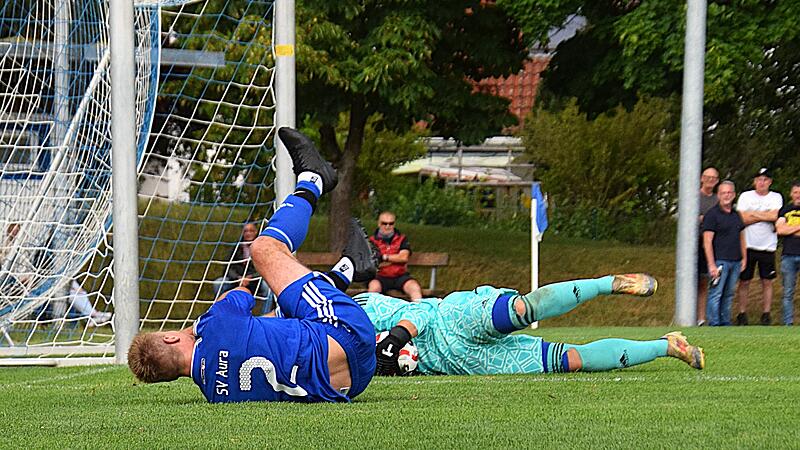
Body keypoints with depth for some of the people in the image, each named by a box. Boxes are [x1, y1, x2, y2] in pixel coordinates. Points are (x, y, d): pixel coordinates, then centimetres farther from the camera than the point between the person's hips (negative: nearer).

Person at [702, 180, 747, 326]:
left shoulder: (736, 215, 15)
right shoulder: (712, 214, -6)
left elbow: (741, 237, 24)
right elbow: (707, 241, -10)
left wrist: (744, 258, 16)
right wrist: (711, 264, -16)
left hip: (735, 261, 7)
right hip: (719, 261, -7)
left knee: (729, 294, 11)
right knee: (716, 294, -6)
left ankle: (725, 323, 17)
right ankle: (714, 324, -4)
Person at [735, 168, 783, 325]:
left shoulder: (776, 197, 5)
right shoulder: (746, 196, 4)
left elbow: (774, 216, -14)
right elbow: (742, 220, -9)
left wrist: (753, 214, -9)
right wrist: (765, 216, -9)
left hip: (768, 247, 1)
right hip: (748, 245, 0)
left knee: (767, 282, 4)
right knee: (744, 281, 2)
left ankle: (766, 314, 11)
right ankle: (742, 314, 10)